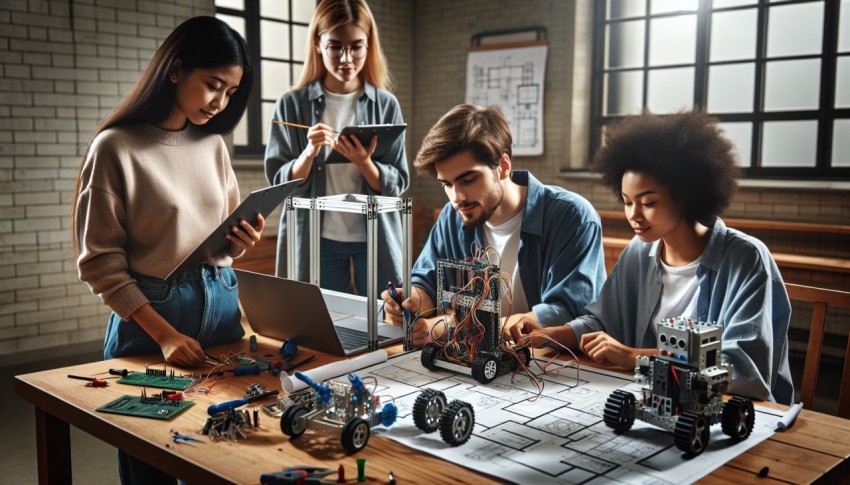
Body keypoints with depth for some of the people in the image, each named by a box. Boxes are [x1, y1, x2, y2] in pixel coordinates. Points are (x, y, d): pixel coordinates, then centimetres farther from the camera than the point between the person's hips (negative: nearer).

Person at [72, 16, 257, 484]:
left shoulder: (214, 145, 7)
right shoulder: (115, 148, -9)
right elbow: (100, 262, -10)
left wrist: (240, 243, -7)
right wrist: (164, 334, -16)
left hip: (221, 304, 5)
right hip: (151, 312, -4)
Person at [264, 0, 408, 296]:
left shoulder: (386, 105, -1)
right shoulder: (292, 104, -2)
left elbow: (398, 183, -2)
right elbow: (279, 181, -2)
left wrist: (363, 163, -21)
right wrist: (309, 153, -21)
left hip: (375, 238, 1)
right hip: (316, 239, 0)